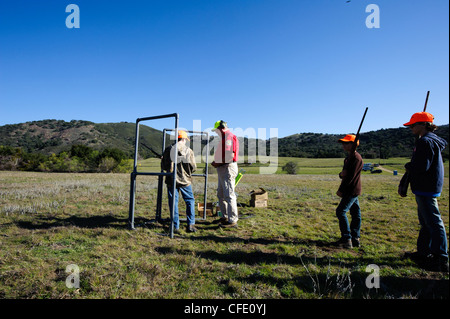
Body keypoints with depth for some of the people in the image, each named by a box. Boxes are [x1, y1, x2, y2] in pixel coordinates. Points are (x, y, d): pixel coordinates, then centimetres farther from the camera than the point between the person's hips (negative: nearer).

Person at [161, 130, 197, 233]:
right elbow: (193, 167, -3)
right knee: (190, 201, 12)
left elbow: (163, 166, 4)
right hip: (185, 180, -1)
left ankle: (175, 226, 10)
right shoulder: (189, 151, -6)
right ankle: (190, 225, 10)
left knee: (173, 202, 8)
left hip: (171, 180, 1)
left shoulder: (168, 149, -2)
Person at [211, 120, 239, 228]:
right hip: (222, 169, 11)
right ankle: (225, 217, 26)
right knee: (221, 194, 16)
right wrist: (216, 162, 12)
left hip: (228, 168, -11)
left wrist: (218, 163, -12)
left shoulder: (229, 137, -11)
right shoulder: (224, 138, 22)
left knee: (229, 195, -9)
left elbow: (230, 155, -21)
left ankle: (233, 220, -4)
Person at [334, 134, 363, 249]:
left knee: (341, 211, -10)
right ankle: (355, 239, 19)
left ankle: (347, 239, -6)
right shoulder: (349, 157, 15)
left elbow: (351, 176, -19)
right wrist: (341, 174, -9)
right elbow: (345, 174, 16)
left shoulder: (356, 158, -15)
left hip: (352, 190, -10)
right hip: (351, 191, 10)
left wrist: (341, 190, -14)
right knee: (355, 213, 12)